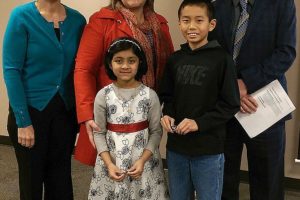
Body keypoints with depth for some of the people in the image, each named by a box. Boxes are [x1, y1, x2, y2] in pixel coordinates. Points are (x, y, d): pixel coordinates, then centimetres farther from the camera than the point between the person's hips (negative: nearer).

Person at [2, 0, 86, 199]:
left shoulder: (77, 20, 0)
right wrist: (23, 121, -15)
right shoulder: (22, 16, -11)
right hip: (31, 109, -3)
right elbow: (11, 70, -12)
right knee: (32, 177, 11)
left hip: (65, 110, 3)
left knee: (61, 176, 12)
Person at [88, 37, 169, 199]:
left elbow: (156, 131, -4)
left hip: (144, 161, 0)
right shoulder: (103, 96, -5)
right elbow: (99, 133, -2)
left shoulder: (149, 95, -6)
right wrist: (109, 164, -11)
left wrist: (143, 160, -13)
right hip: (112, 162, 1)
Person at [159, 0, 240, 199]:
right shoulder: (175, 59, 4)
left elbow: (231, 104, -10)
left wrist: (199, 123, -19)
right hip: (176, 147, 4)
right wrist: (167, 115, -7)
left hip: (208, 149, -4)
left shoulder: (221, 59, -10)